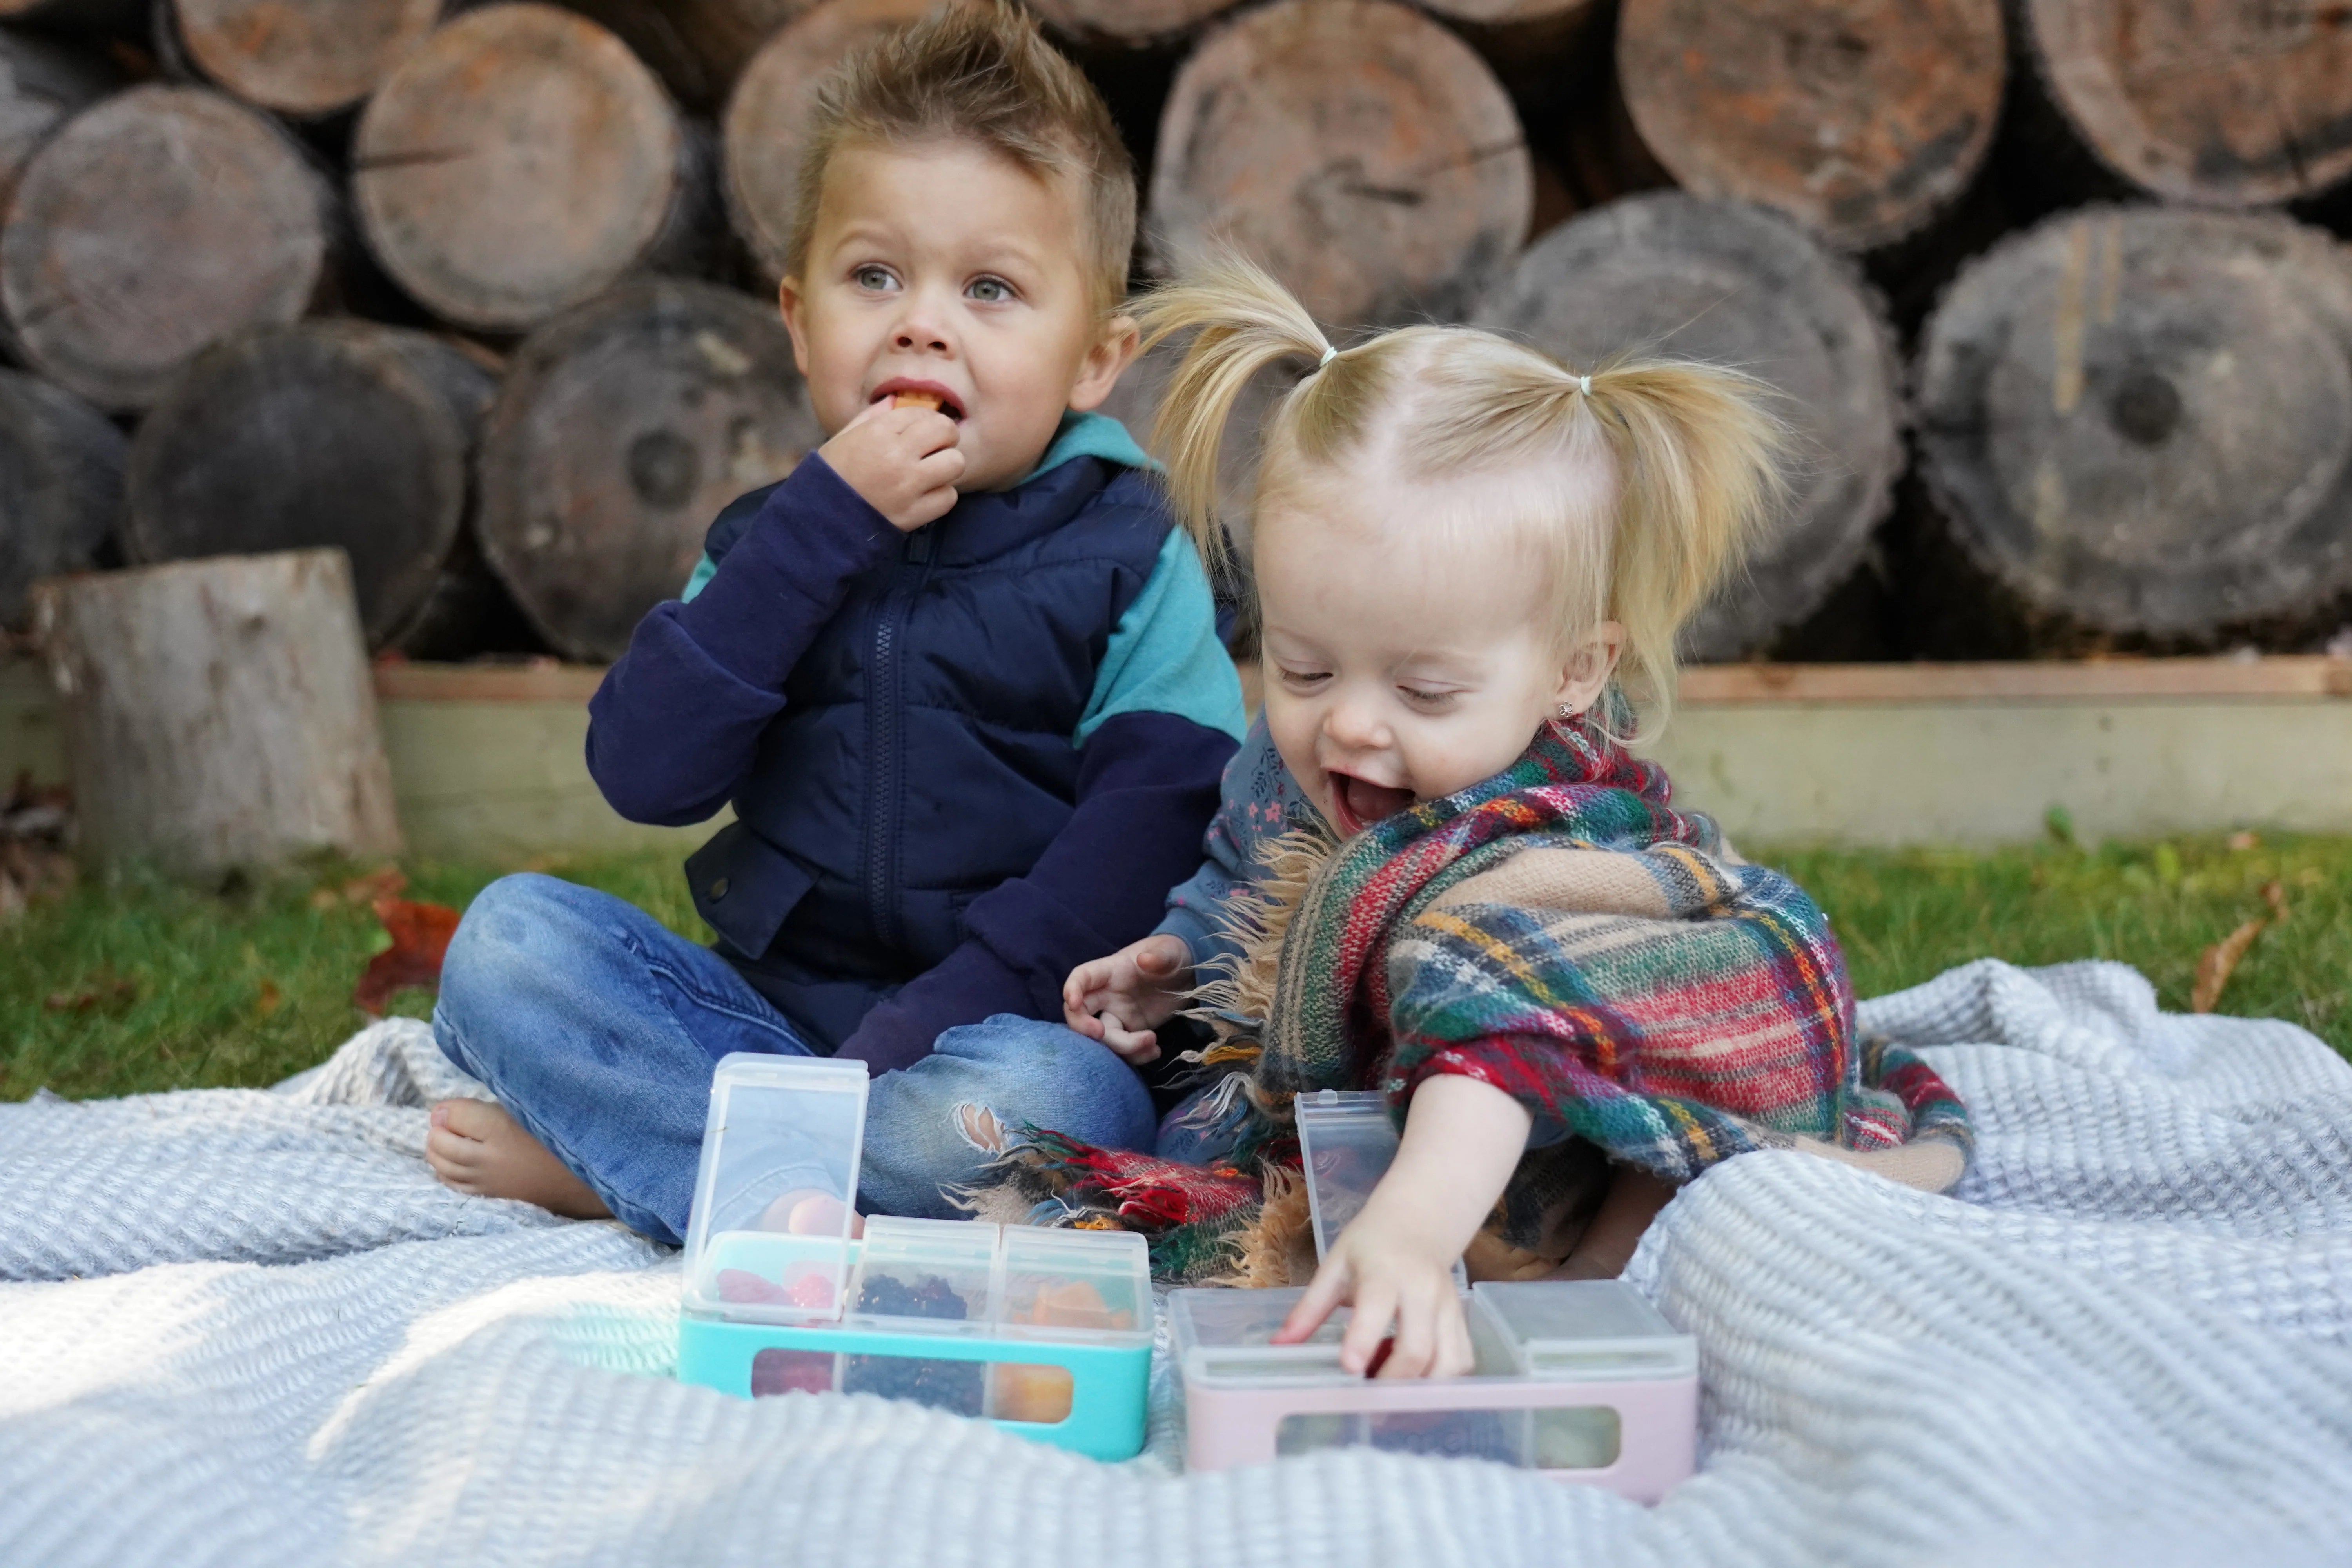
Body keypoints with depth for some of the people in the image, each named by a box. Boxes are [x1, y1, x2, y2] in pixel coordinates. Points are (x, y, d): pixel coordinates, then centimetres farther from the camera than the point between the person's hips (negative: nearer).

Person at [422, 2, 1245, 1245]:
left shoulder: (1129, 561, -3)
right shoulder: (778, 537, 8)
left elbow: (1143, 846, -14)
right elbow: (644, 773, -8)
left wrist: (915, 1037, -23)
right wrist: (824, 523, -15)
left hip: (993, 1041, -3)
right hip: (769, 1009, 3)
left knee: (1050, 1104, -35)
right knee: (510, 933, -12)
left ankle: (594, 1159, -18)